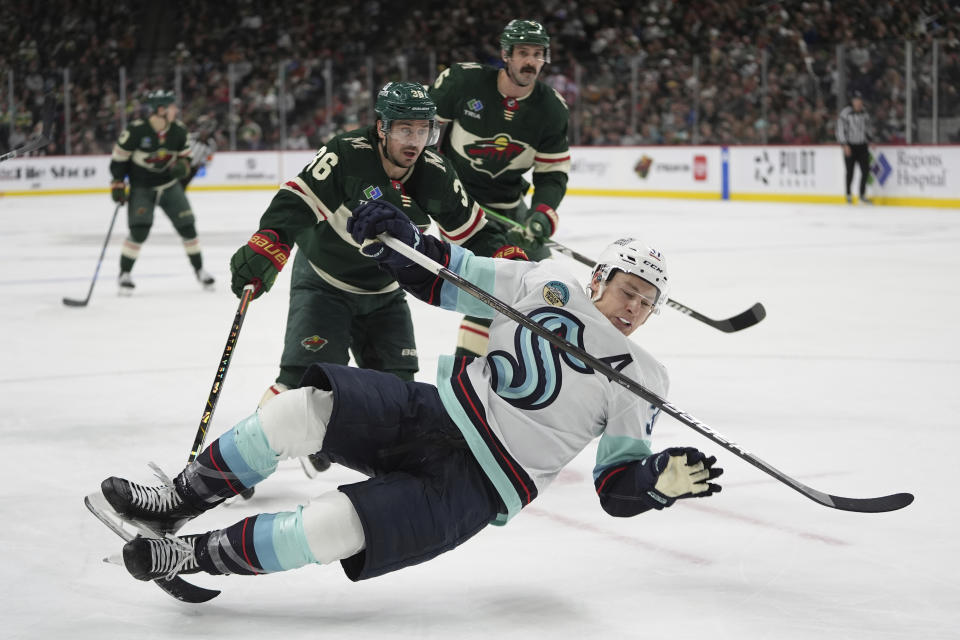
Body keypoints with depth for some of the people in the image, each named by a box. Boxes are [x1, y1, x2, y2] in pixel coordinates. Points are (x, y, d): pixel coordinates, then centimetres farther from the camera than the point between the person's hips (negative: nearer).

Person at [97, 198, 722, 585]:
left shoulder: (641, 380, 1)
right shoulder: (548, 283, 5)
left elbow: (619, 485, 1)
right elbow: (447, 275, 5)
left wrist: (663, 478, -21)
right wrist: (396, 237, -13)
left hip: (478, 484, -3)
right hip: (438, 412, 3)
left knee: (338, 526, -25)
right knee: (306, 405, -19)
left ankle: (203, 554, -6)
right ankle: (179, 503, -2)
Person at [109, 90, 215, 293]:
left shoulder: (178, 130, -7)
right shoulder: (136, 130, -21)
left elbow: (185, 154, 8)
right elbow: (119, 157, -11)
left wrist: (183, 165, -15)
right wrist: (117, 184, -11)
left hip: (169, 185, 4)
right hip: (141, 188, -4)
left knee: (187, 226, 1)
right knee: (139, 230, -17)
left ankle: (199, 269, 18)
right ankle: (124, 274, -1)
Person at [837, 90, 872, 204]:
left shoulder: (864, 113, 9)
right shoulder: (845, 113, -11)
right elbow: (840, 129, -12)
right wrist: (845, 145, -16)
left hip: (862, 146, 5)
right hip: (850, 146, -5)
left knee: (866, 169, 0)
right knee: (850, 172, 0)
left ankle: (862, 195, 11)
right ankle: (848, 194, 17)